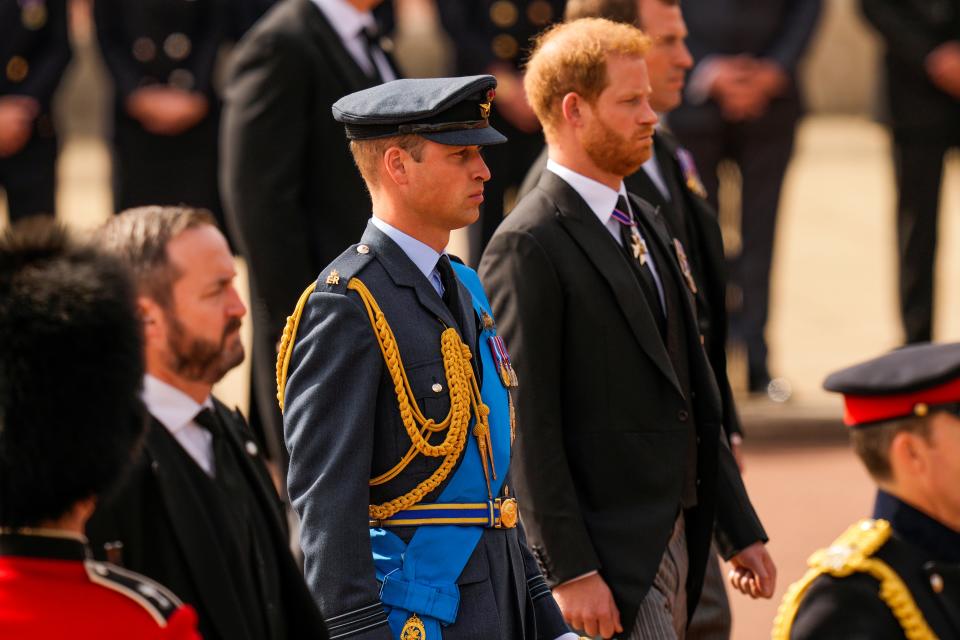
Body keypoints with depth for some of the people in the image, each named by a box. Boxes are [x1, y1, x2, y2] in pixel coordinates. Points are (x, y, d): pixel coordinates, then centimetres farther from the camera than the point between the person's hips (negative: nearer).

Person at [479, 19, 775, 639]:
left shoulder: (647, 226, 16)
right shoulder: (527, 247, -12)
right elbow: (526, 426, -16)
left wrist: (741, 529, 18)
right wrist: (570, 570, -19)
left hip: (674, 536, 9)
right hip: (606, 555, -8)